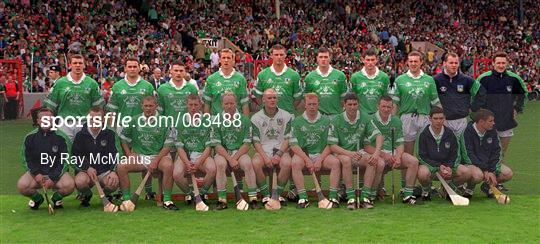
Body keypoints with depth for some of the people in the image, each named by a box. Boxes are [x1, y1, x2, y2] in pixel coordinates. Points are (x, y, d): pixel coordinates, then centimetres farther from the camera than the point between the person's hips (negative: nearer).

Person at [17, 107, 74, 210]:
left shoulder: (61, 137, -3)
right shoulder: (30, 137, 3)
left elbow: (65, 161, -4)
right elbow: (26, 159, 6)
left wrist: (53, 178, -14)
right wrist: (36, 174, -11)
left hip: (56, 174, -1)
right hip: (36, 172, 1)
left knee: (69, 185, -30)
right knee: (21, 185, -27)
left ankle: (56, 197, 6)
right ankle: (37, 198, 8)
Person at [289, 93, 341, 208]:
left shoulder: (326, 121, 8)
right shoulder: (297, 121, 6)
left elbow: (331, 144, 3)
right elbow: (293, 144, -2)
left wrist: (320, 160, -10)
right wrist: (307, 160, -14)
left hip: (322, 154, 1)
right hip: (303, 154, -1)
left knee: (336, 162, -28)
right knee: (295, 163, -33)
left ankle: (333, 197, -26)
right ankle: (303, 198, -32)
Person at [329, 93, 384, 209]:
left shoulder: (365, 118, 2)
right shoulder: (337, 120, -5)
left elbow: (378, 136, -4)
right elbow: (332, 146, -10)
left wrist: (376, 153, -24)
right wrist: (349, 153, -27)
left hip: (359, 152, 3)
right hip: (342, 153, -2)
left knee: (378, 162, -27)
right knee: (346, 160, -38)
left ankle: (365, 197, -26)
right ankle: (350, 197, -33)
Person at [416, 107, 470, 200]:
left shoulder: (450, 134, 2)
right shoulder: (424, 135, -8)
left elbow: (455, 155, 4)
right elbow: (422, 157, -10)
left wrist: (449, 167, -16)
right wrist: (439, 167, -21)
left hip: (447, 165, 3)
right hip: (429, 165, -3)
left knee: (466, 172, -22)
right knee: (423, 173, -39)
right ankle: (426, 191, -2)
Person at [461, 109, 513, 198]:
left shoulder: (492, 131, 0)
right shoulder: (468, 132, -17)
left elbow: (497, 152, 1)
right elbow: (468, 155, -20)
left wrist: (493, 172, -12)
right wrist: (485, 171, -24)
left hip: (488, 164, 6)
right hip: (471, 164, -6)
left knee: (508, 174, -14)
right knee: (478, 175, -38)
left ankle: (487, 185, 11)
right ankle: (470, 188, -3)